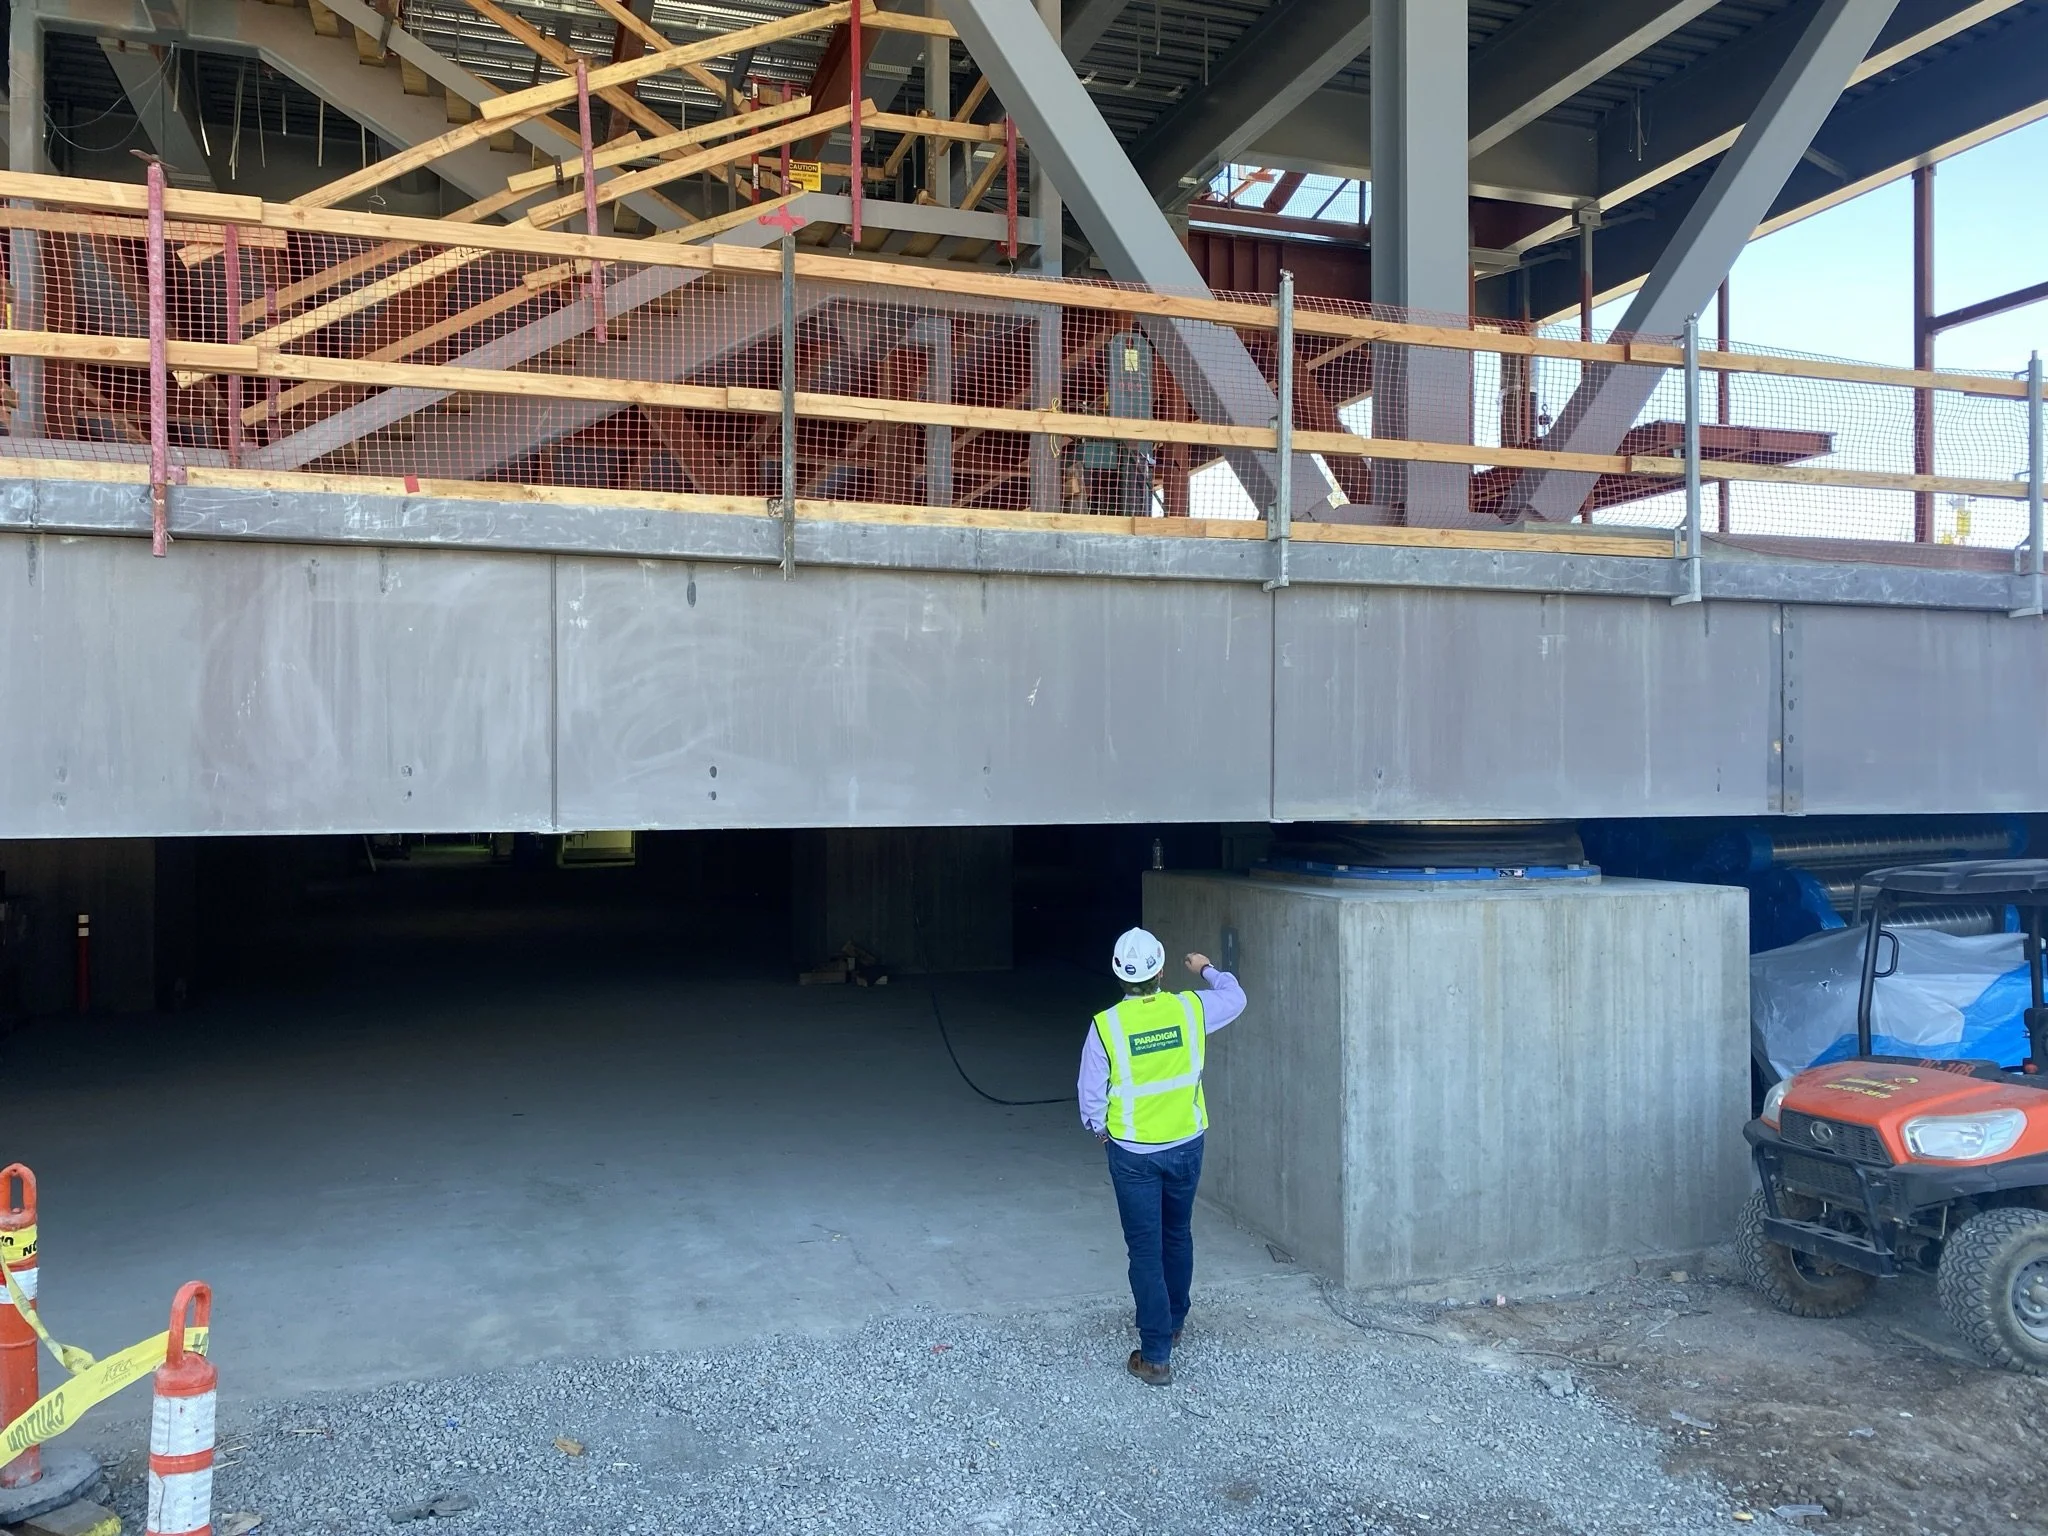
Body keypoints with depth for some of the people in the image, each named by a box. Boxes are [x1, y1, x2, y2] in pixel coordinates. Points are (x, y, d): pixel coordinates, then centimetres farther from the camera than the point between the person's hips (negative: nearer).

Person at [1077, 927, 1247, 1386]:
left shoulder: (1106, 1025, -17)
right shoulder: (1189, 1009, -10)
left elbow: (1091, 1092, -9)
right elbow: (1235, 997, 11)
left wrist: (1099, 1128, 11)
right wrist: (1207, 970, 28)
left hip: (1133, 1153, -3)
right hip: (1186, 1144, 3)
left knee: (1145, 1250, 4)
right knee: (1178, 1235, 23)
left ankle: (1156, 1357, 5)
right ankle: (1173, 1322, 41)